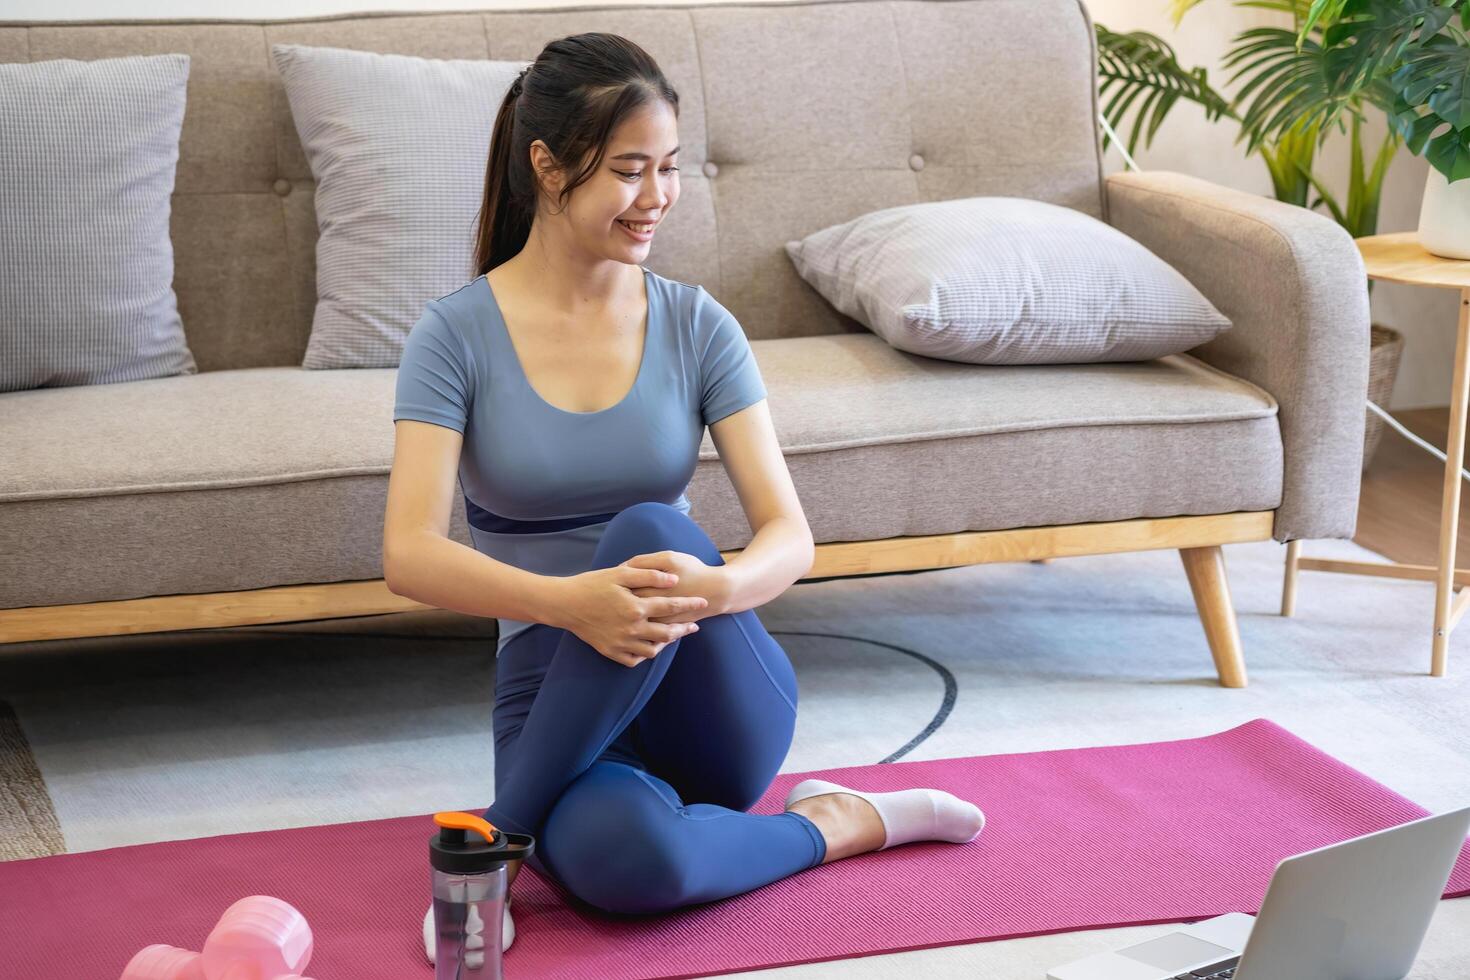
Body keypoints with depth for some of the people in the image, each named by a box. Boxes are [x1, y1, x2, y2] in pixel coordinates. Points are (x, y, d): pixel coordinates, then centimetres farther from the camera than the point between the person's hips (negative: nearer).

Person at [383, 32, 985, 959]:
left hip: (711, 702, 3)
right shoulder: (459, 332, -6)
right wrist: (568, 601, -36)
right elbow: (409, 553, -17)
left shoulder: (696, 324, 0)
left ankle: (504, 837, -15)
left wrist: (718, 586, -33)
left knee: (649, 533, -33)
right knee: (623, 855, -39)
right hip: (559, 695, -3)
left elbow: (790, 533, -8)